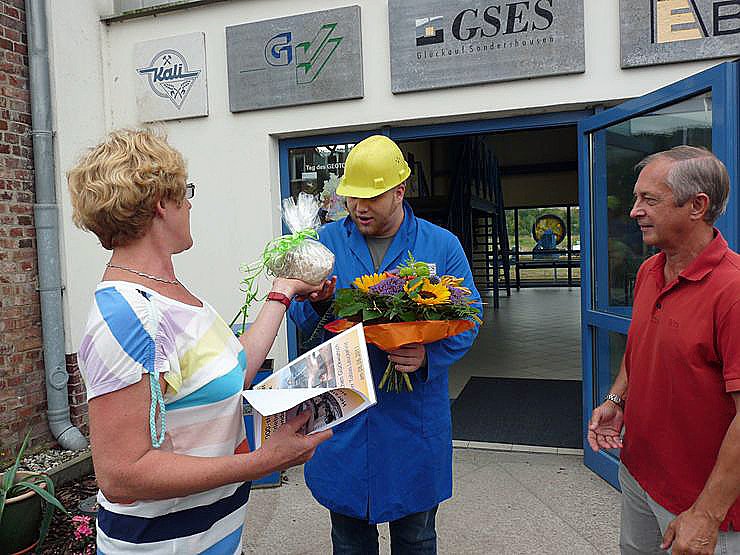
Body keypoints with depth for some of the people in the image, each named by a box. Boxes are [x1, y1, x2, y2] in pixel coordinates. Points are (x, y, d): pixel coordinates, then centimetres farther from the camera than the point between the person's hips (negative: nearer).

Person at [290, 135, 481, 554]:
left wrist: (430, 355, -22)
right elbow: (302, 320, 4)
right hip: (343, 420, 1)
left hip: (414, 418, -1)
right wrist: (316, 302, -19)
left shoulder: (442, 245, -2)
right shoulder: (327, 241, 2)